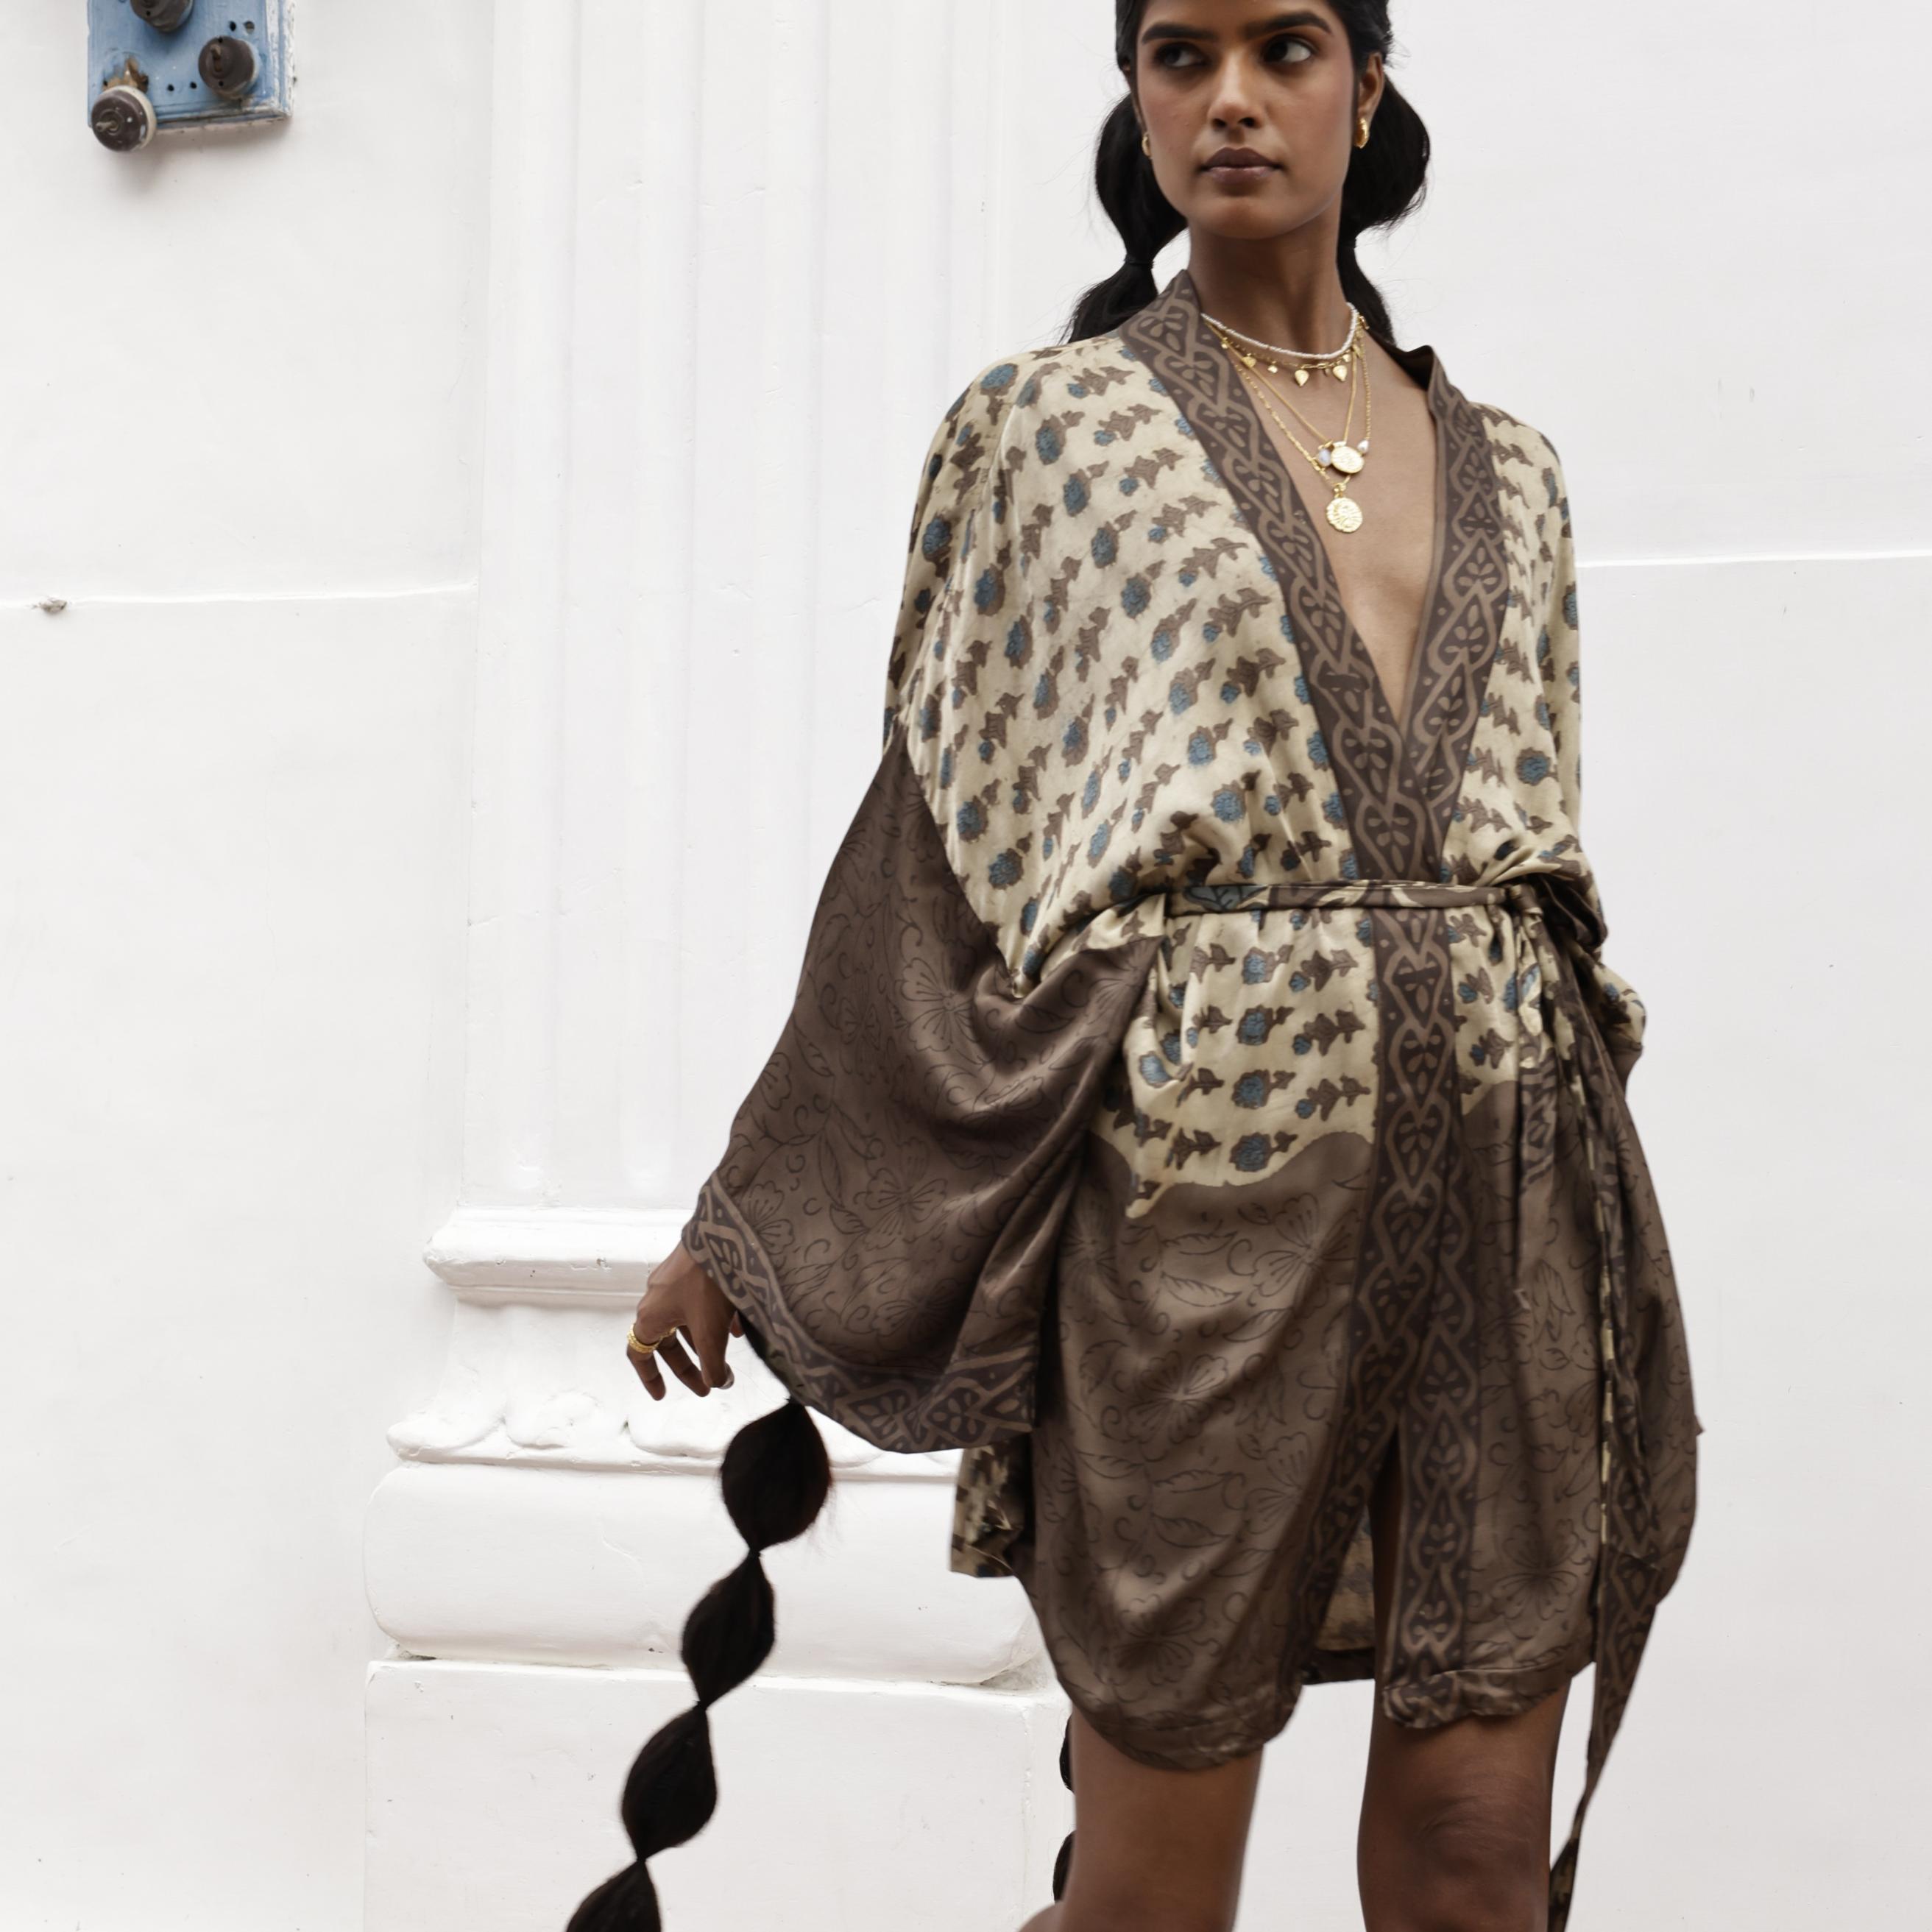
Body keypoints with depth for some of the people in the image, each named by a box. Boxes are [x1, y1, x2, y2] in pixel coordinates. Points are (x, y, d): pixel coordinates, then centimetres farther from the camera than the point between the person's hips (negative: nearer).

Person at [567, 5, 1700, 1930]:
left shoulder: (1505, 472, 17)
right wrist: (749, 1232, 3)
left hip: (1498, 1176, 4)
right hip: (1203, 1179, -3)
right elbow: (934, 846, 5)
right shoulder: (1047, 427, 6)